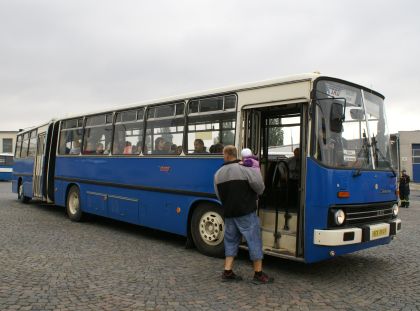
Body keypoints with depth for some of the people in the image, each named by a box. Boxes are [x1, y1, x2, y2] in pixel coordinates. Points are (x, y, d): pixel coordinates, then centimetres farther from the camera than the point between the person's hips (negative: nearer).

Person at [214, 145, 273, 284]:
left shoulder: (218, 174, 5)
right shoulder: (245, 169, -11)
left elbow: (219, 195, 12)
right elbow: (259, 187, -14)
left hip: (229, 214, 5)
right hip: (246, 213, -5)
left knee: (231, 241, 17)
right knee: (254, 241, 4)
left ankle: (227, 272, 17)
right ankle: (258, 274, 9)